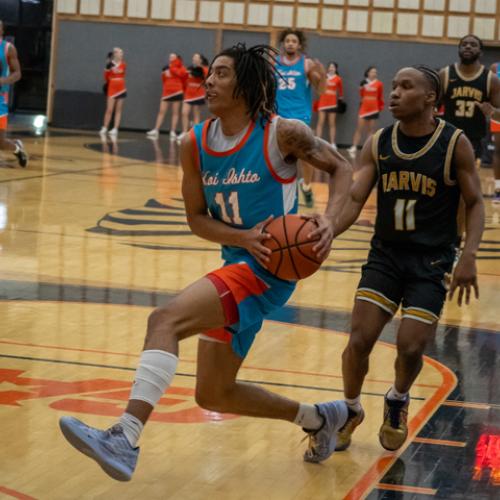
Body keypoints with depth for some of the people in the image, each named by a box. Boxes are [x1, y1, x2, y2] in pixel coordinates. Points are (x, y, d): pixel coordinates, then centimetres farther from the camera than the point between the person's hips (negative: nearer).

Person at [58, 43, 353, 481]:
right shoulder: (195, 145, 4)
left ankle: (125, 440, -36)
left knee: (165, 320, -27)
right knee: (213, 395, 17)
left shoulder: (282, 134, -10)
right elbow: (196, 218, 6)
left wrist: (330, 219, -17)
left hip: (269, 269, -8)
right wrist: (244, 237, -13)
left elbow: (340, 168, 1)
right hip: (238, 264, 8)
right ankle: (320, 419, 36)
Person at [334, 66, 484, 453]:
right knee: (360, 341, -6)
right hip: (386, 254, 3)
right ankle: (350, 410, 21)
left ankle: (398, 401, 26)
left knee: (410, 347, -8)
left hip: (432, 261, -2)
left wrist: (469, 255, -18)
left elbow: (475, 203, -4)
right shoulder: (378, 144, -1)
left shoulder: (455, 144, -10)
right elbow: (354, 199, -5)